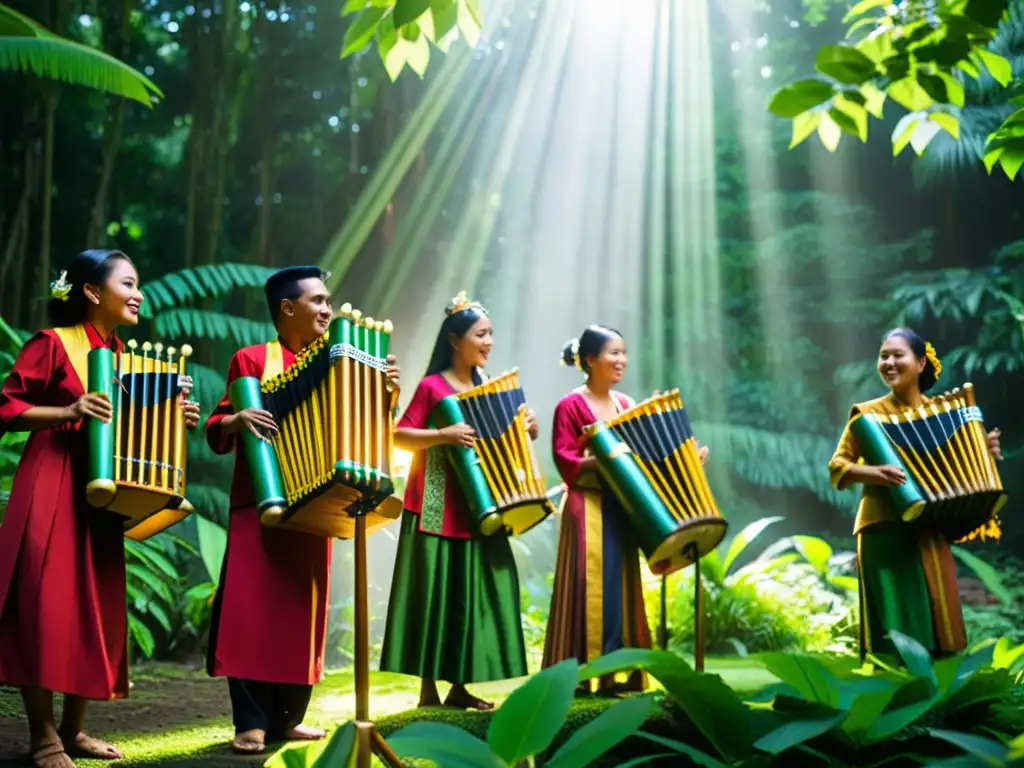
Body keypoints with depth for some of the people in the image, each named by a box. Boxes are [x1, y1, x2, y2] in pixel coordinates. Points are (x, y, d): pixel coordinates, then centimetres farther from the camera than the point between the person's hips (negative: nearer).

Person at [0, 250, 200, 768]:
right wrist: (67, 412, -22)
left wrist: (172, 420, 3)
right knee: (46, 606, -8)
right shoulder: (52, 343, -6)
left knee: (96, 609, 7)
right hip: (51, 490, -7)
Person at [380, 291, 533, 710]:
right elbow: (399, 436, -10)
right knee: (435, 594, -3)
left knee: (476, 593, 6)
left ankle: (459, 686, 15)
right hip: (437, 509, -6)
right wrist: (443, 435, -24)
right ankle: (428, 688, 4)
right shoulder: (431, 386, -5)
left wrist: (526, 429, -2)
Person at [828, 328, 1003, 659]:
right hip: (885, 528, -4)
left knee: (935, 616, 7)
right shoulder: (868, 413, -1)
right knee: (899, 623, -10)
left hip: (930, 529, 4)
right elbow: (837, 466, -4)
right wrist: (873, 473, -22)